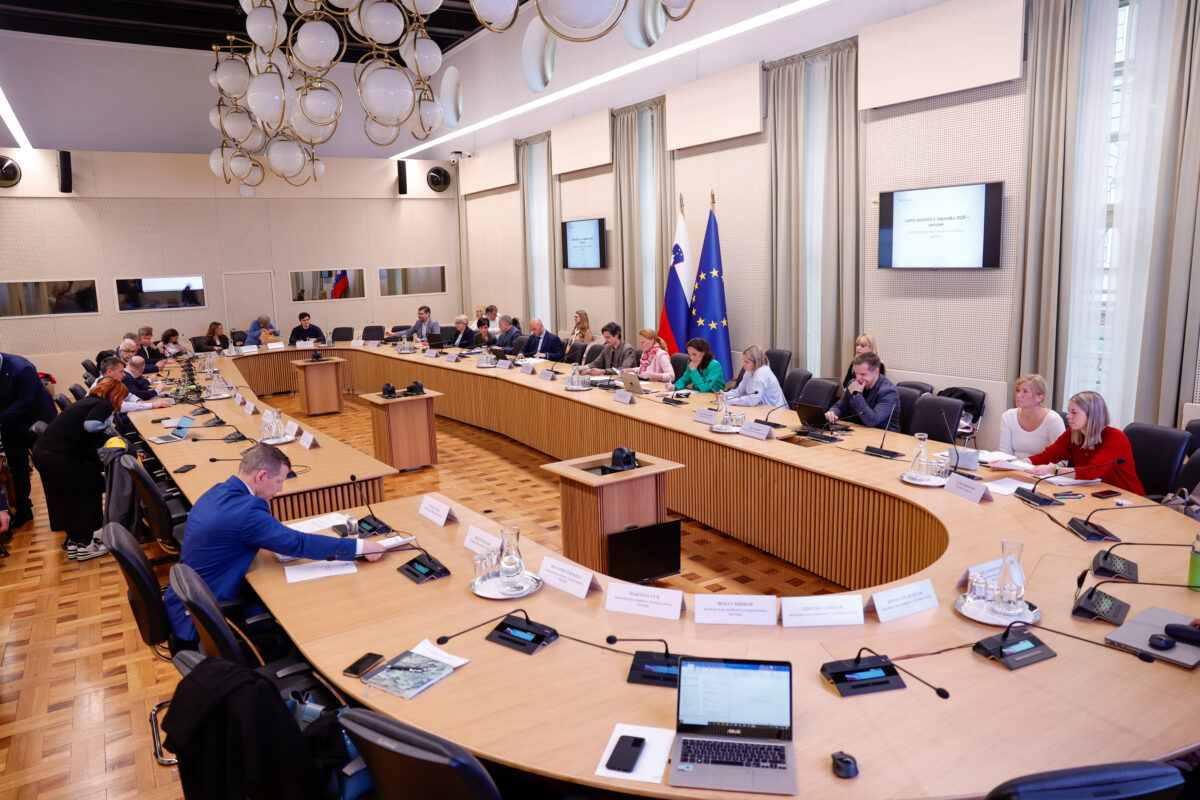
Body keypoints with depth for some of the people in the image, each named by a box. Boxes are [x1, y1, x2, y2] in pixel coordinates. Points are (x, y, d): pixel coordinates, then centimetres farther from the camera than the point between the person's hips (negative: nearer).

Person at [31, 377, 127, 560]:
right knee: (87, 496, 10)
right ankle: (85, 545, 21)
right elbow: (90, 424, -25)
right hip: (62, 458, -9)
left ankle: (73, 541, 37)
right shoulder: (104, 405, -7)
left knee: (62, 498, 23)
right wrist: (107, 423, -5)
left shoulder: (88, 401, 20)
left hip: (41, 451, 9)